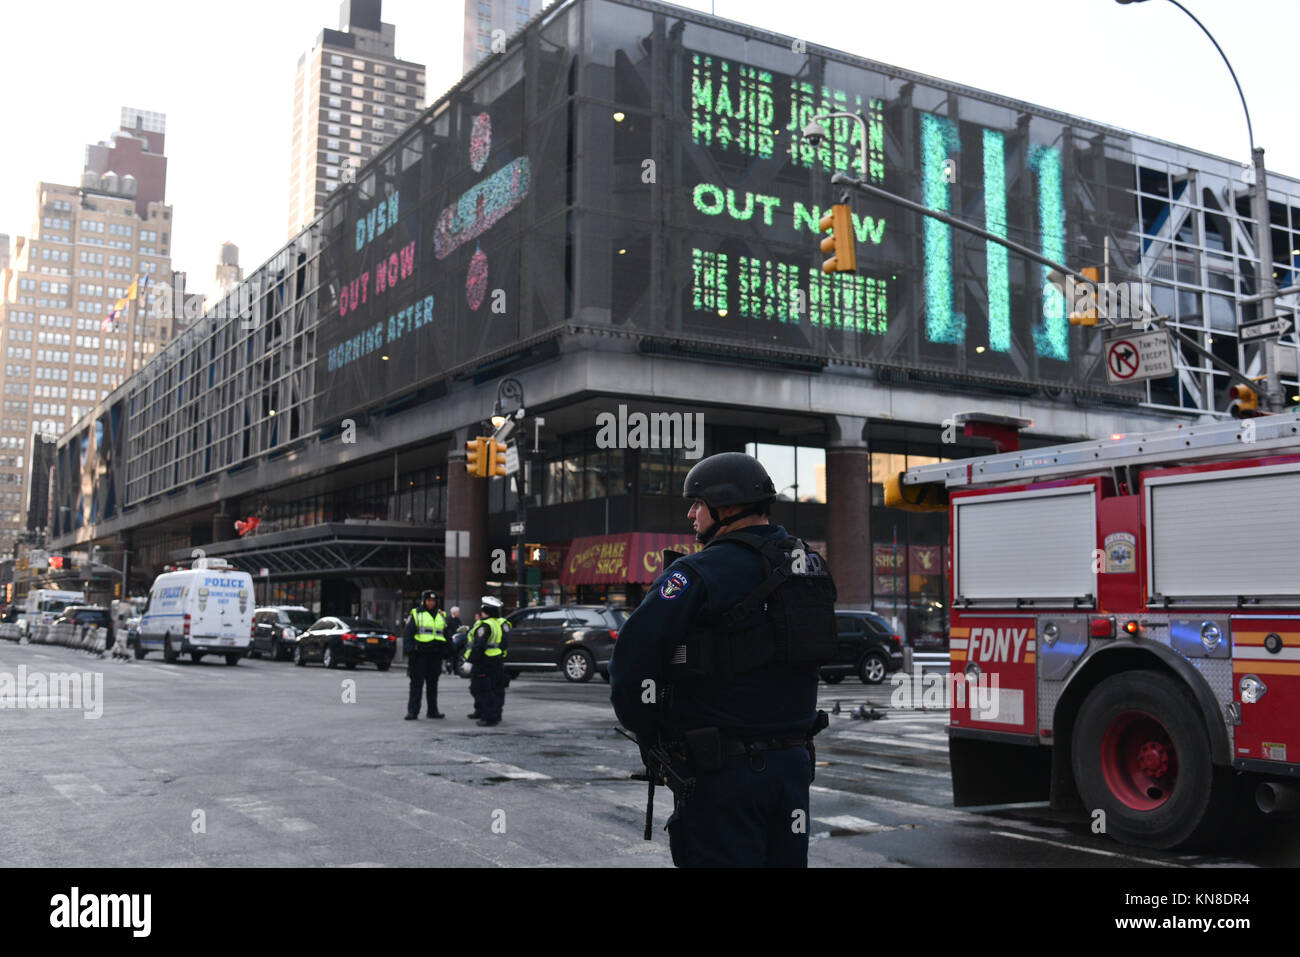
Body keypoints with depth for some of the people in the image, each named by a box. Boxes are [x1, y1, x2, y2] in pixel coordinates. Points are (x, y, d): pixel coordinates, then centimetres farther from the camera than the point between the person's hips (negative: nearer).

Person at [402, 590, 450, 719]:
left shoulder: (441, 616, 16)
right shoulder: (415, 615, 1)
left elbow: (446, 636, 21)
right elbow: (407, 634, -4)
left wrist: (446, 654, 15)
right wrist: (409, 651, -15)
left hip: (435, 655, 5)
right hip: (419, 655, -4)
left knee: (433, 684, 11)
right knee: (417, 683, -5)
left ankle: (433, 710, 17)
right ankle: (412, 711, -3)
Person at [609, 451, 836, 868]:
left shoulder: (701, 572, -15)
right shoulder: (810, 566, 9)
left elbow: (633, 655, -19)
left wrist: (646, 732, -4)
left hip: (722, 771, -7)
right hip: (793, 763, 7)